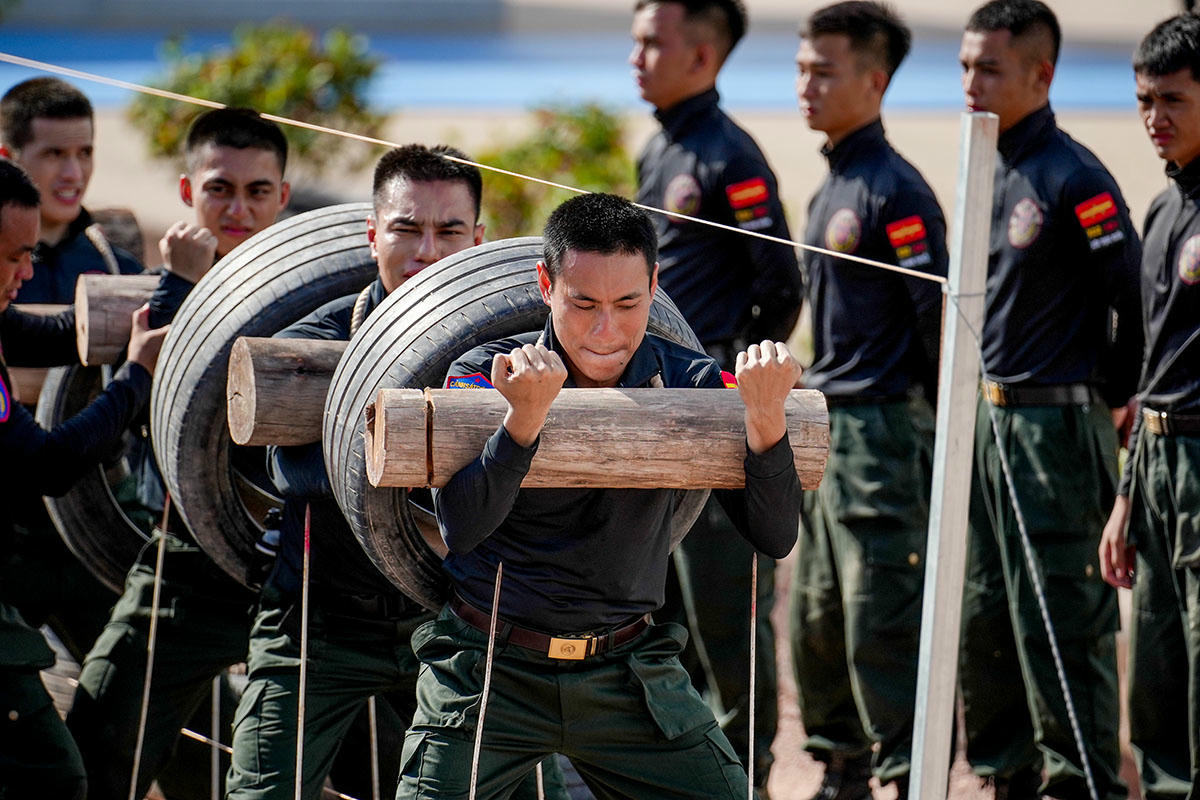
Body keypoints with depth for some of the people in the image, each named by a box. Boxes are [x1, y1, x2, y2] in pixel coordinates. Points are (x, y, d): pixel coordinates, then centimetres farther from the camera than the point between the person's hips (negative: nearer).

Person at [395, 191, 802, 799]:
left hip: (629, 674, 2)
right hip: (489, 672, -2)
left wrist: (765, 418, -25)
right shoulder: (484, 375, -9)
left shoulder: (689, 384, -3)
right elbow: (460, 531, -25)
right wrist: (526, 416, -38)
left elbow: (774, 539, -9)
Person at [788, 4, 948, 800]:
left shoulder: (894, 190, -13)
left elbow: (939, 318, -15)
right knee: (817, 616, 14)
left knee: (882, 622, -9)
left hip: (882, 434, -10)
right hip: (829, 429, 10)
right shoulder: (830, 189, 15)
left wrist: (942, 444, -15)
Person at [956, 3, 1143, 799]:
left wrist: (1110, 399, -3)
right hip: (986, 423, 9)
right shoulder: (986, 172, 12)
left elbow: (1137, 299, -14)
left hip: (1055, 426, -9)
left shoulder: (1074, 178, -14)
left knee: (1061, 621, -7)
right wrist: (975, 407, 17)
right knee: (985, 616, 13)